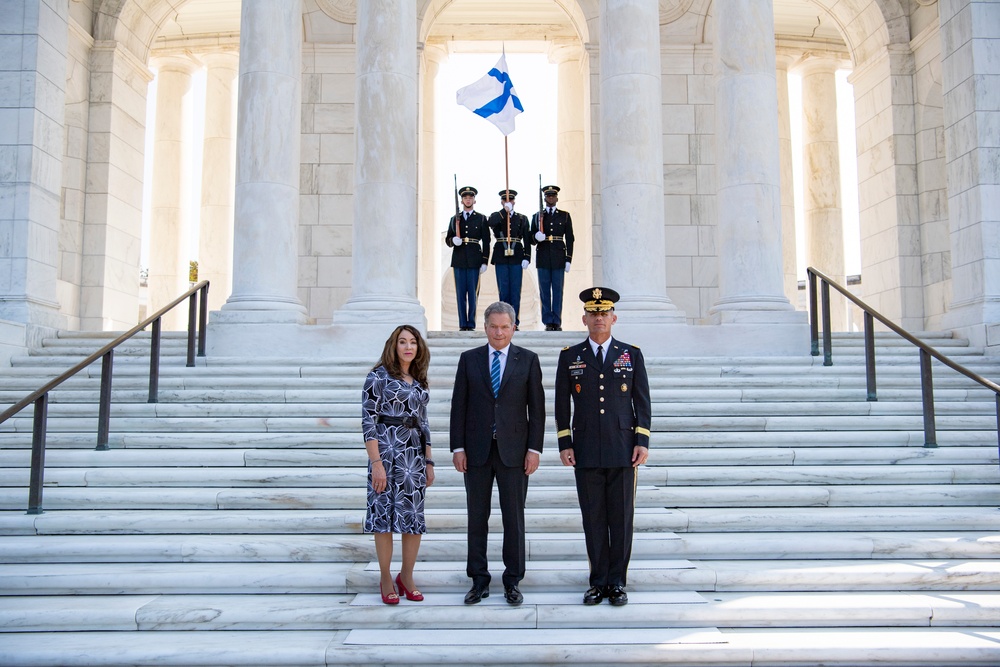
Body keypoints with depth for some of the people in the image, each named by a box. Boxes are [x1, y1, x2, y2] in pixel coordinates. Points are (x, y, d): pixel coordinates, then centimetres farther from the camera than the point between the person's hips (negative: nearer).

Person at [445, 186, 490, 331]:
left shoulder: (481, 219, 7)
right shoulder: (455, 218, 13)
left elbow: (486, 242, 3)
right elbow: (448, 240, 14)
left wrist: (485, 262, -4)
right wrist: (453, 240, -10)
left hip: (474, 260, -2)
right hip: (459, 260, 2)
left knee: (473, 292, -3)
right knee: (460, 293, 2)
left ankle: (471, 324, 3)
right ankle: (463, 324, 6)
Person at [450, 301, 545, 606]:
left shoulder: (528, 360, 3)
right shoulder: (469, 359, 6)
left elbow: (536, 407, 2)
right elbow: (459, 405, 4)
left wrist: (534, 449, -5)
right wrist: (458, 447, -2)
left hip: (513, 451, -1)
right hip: (476, 451, 1)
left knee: (514, 518, 4)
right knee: (477, 518, 7)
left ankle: (512, 581, 15)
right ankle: (479, 580, 17)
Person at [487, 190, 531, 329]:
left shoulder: (522, 218, 11)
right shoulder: (496, 217, 10)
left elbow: (527, 240, 6)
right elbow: (491, 223, -16)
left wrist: (526, 258, -5)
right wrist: (505, 210, -20)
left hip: (516, 259, 0)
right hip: (501, 259, 0)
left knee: (515, 291, -2)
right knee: (504, 291, 2)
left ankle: (514, 322, 2)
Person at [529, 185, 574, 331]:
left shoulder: (565, 216, 9)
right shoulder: (537, 216, 11)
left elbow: (569, 239, 6)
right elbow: (531, 240, 11)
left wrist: (568, 260, -1)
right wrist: (536, 237, -14)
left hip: (559, 259, -1)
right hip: (543, 258, 1)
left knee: (558, 290, 0)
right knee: (544, 291, 1)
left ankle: (557, 322, 4)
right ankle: (548, 322, 5)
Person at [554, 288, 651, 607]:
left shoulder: (632, 355, 6)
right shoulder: (570, 357, 7)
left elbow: (642, 401, 5)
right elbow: (562, 404, 7)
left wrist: (642, 443, -2)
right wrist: (564, 444, 0)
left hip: (623, 451, 0)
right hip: (586, 452, 0)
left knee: (621, 519, 3)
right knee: (593, 519, 5)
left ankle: (617, 582, 14)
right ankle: (598, 581, 15)